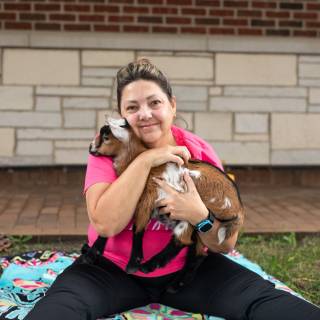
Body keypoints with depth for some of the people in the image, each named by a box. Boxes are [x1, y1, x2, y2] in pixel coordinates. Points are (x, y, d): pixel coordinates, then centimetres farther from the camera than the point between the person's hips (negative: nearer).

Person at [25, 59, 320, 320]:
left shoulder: (199, 153, -8)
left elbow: (226, 244, -6)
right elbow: (105, 224, -26)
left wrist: (199, 216, -28)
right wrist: (144, 161, -28)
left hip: (186, 269, 2)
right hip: (114, 271, -1)